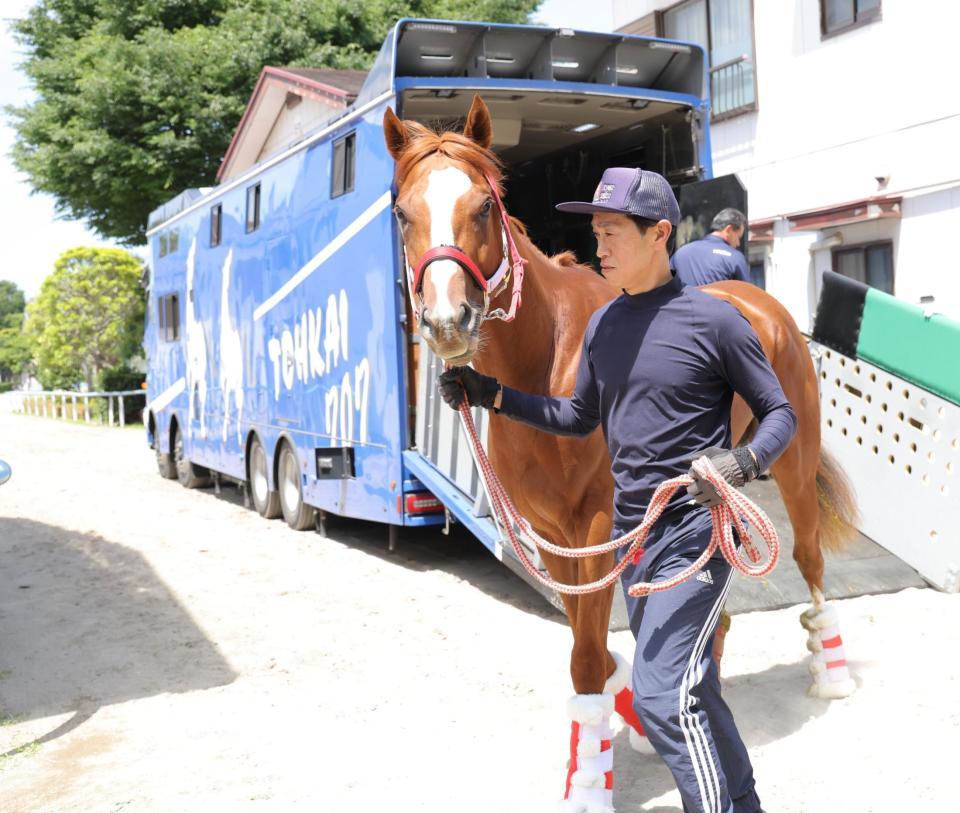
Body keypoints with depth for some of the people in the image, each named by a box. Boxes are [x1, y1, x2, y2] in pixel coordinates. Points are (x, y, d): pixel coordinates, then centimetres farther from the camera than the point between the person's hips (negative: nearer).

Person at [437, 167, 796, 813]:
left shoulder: (714, 320, -11)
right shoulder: (603, 324, 7)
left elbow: (780, 414, -5)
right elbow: (580, 418, 18)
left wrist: (742, 462, -26)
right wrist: (490, 395, 9)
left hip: (694, 533, -7)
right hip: (631, 534, 7)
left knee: (660, 695, -15)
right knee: (690, 691, 18)